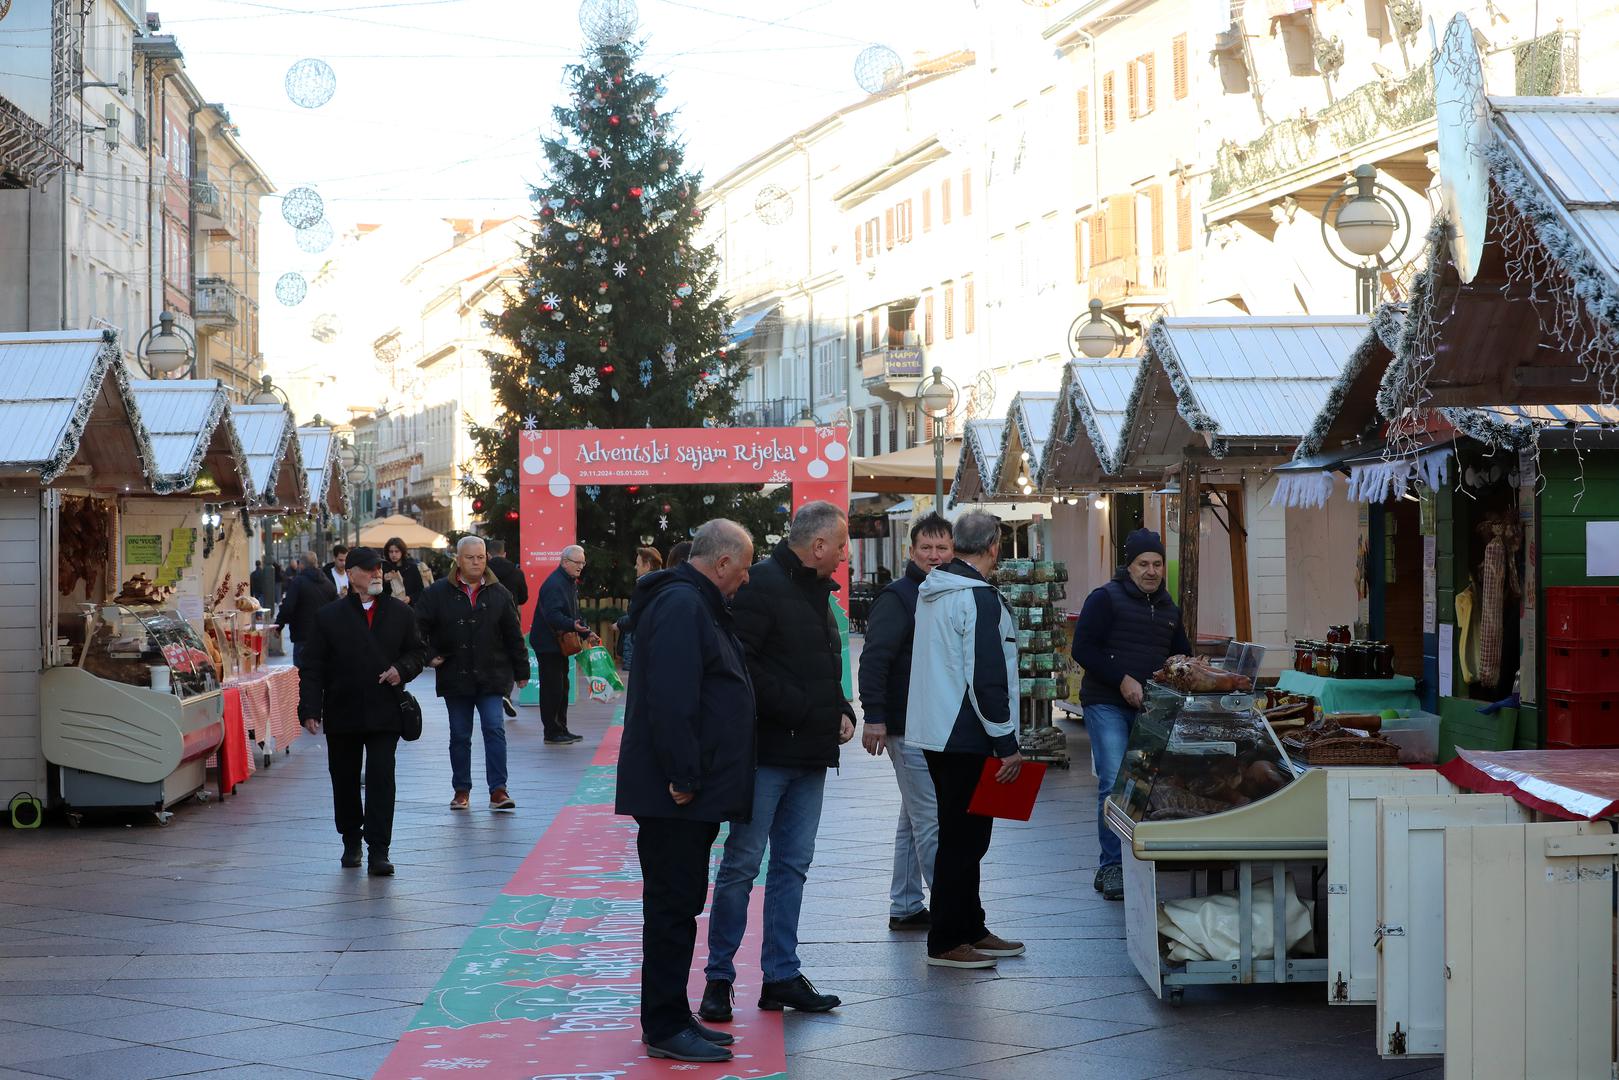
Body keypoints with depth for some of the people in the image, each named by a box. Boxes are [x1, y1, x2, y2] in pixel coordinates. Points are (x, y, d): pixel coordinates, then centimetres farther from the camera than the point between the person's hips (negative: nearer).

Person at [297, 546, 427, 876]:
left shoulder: (400, 613, 6)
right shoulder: (329, 617, 1)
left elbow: (418, 651, 15)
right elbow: (312, 667, 0)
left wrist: (402, 669, -7)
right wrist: (310, 710, -9)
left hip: (385, 712, 0)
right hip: (342, 714, 0)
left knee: (381, 780, -9)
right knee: (345, 780, 12)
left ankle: (378, 852, -8)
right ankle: (351, 840, 31)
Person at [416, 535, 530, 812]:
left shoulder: (499, 593, 4)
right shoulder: (438, 592, 1)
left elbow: (513, 634, 8)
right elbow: (419, 626, 6)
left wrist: (521, 671, 8)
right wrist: (429, 655, -3)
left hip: (491, 676, 0)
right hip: (455, 677, 0)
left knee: (495, 729, -9)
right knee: (459, 735, 8)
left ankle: (498, 789, -8)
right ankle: (461, 790, 17)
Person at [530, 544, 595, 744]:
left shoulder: (571, 583, 15)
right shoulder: (553, 584, -19)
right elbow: (552, 615, -31)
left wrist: (585, 633, 14)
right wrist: (573, 625, -44)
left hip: (560, 643, 11)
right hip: (548, 643, -11)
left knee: (562, 688, 14)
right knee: (552, 688, -7)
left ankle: (561, 730, 22)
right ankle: (552, 733, -2)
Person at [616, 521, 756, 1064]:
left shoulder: (697, 604, 18)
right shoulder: (682, 606, -17)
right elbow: (670, 700, -26)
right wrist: (684, 778, -25)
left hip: (693, 793, 11)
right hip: (674, 794, -11)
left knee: (680, 903, 15)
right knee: (673, 905, -5)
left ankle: (673, 1018, 22)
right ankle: (665, 1029, 1)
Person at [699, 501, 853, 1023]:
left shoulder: (818, 592, 17)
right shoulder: (761, 585, -12)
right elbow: (740, 665, -21)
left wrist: (842, 710, 9)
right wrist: (799, 709, -19)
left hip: (810, 760, 8)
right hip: (766, 751, -8)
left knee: (792, 865, 10)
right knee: (741, 865, -3)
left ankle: (782, 975, 15)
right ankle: (719, 977, 5)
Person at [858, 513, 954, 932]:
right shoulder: (898, 597, -10)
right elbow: (874, 658, -17)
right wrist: (874, 716, -23)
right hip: (910, 729, -9)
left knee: (914, 820, 14)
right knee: (931, 821, -8)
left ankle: (905, 907, 21)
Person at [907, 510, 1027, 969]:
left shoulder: (931, 592, 13)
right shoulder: (979, 598, -17)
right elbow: (987, 678, -21)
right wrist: (1008, 744, -16)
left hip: (932, 732, 10)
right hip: (965, 737, -10)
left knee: (961, 834, 17)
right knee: (963, 838, -3)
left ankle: (971, 930, 25)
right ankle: (945, 944, 0)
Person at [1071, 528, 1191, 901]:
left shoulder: (1168, 609, 17)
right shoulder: (1106, 599, -3)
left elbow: (1182, 652, 30)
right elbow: (1083, 649, -11)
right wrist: (1123, 680, -17)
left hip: (1150, 709, 6)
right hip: (1107, 704, -6)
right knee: (1114, 784, -12)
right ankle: (1113, 867, -6)